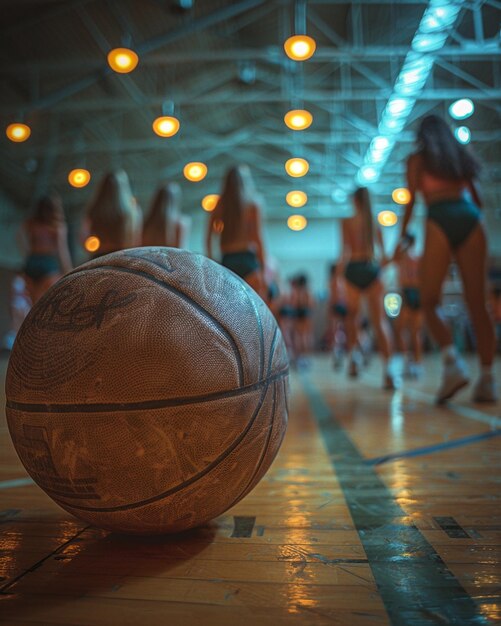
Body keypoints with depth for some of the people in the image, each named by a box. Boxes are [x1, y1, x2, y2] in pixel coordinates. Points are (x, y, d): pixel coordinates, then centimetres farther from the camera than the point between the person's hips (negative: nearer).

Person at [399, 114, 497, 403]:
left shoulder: (417, 158, 15)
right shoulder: (462, 155, 26)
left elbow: (411, 200, 4)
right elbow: (478, 199, 25)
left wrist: (403, 235, 11)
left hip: (440, 218, -4)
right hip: (470, 218, 4)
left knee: (430, 300, 1)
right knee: (477, 302, 0)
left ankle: (453, 362, -21)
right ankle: (487, 379, -2)